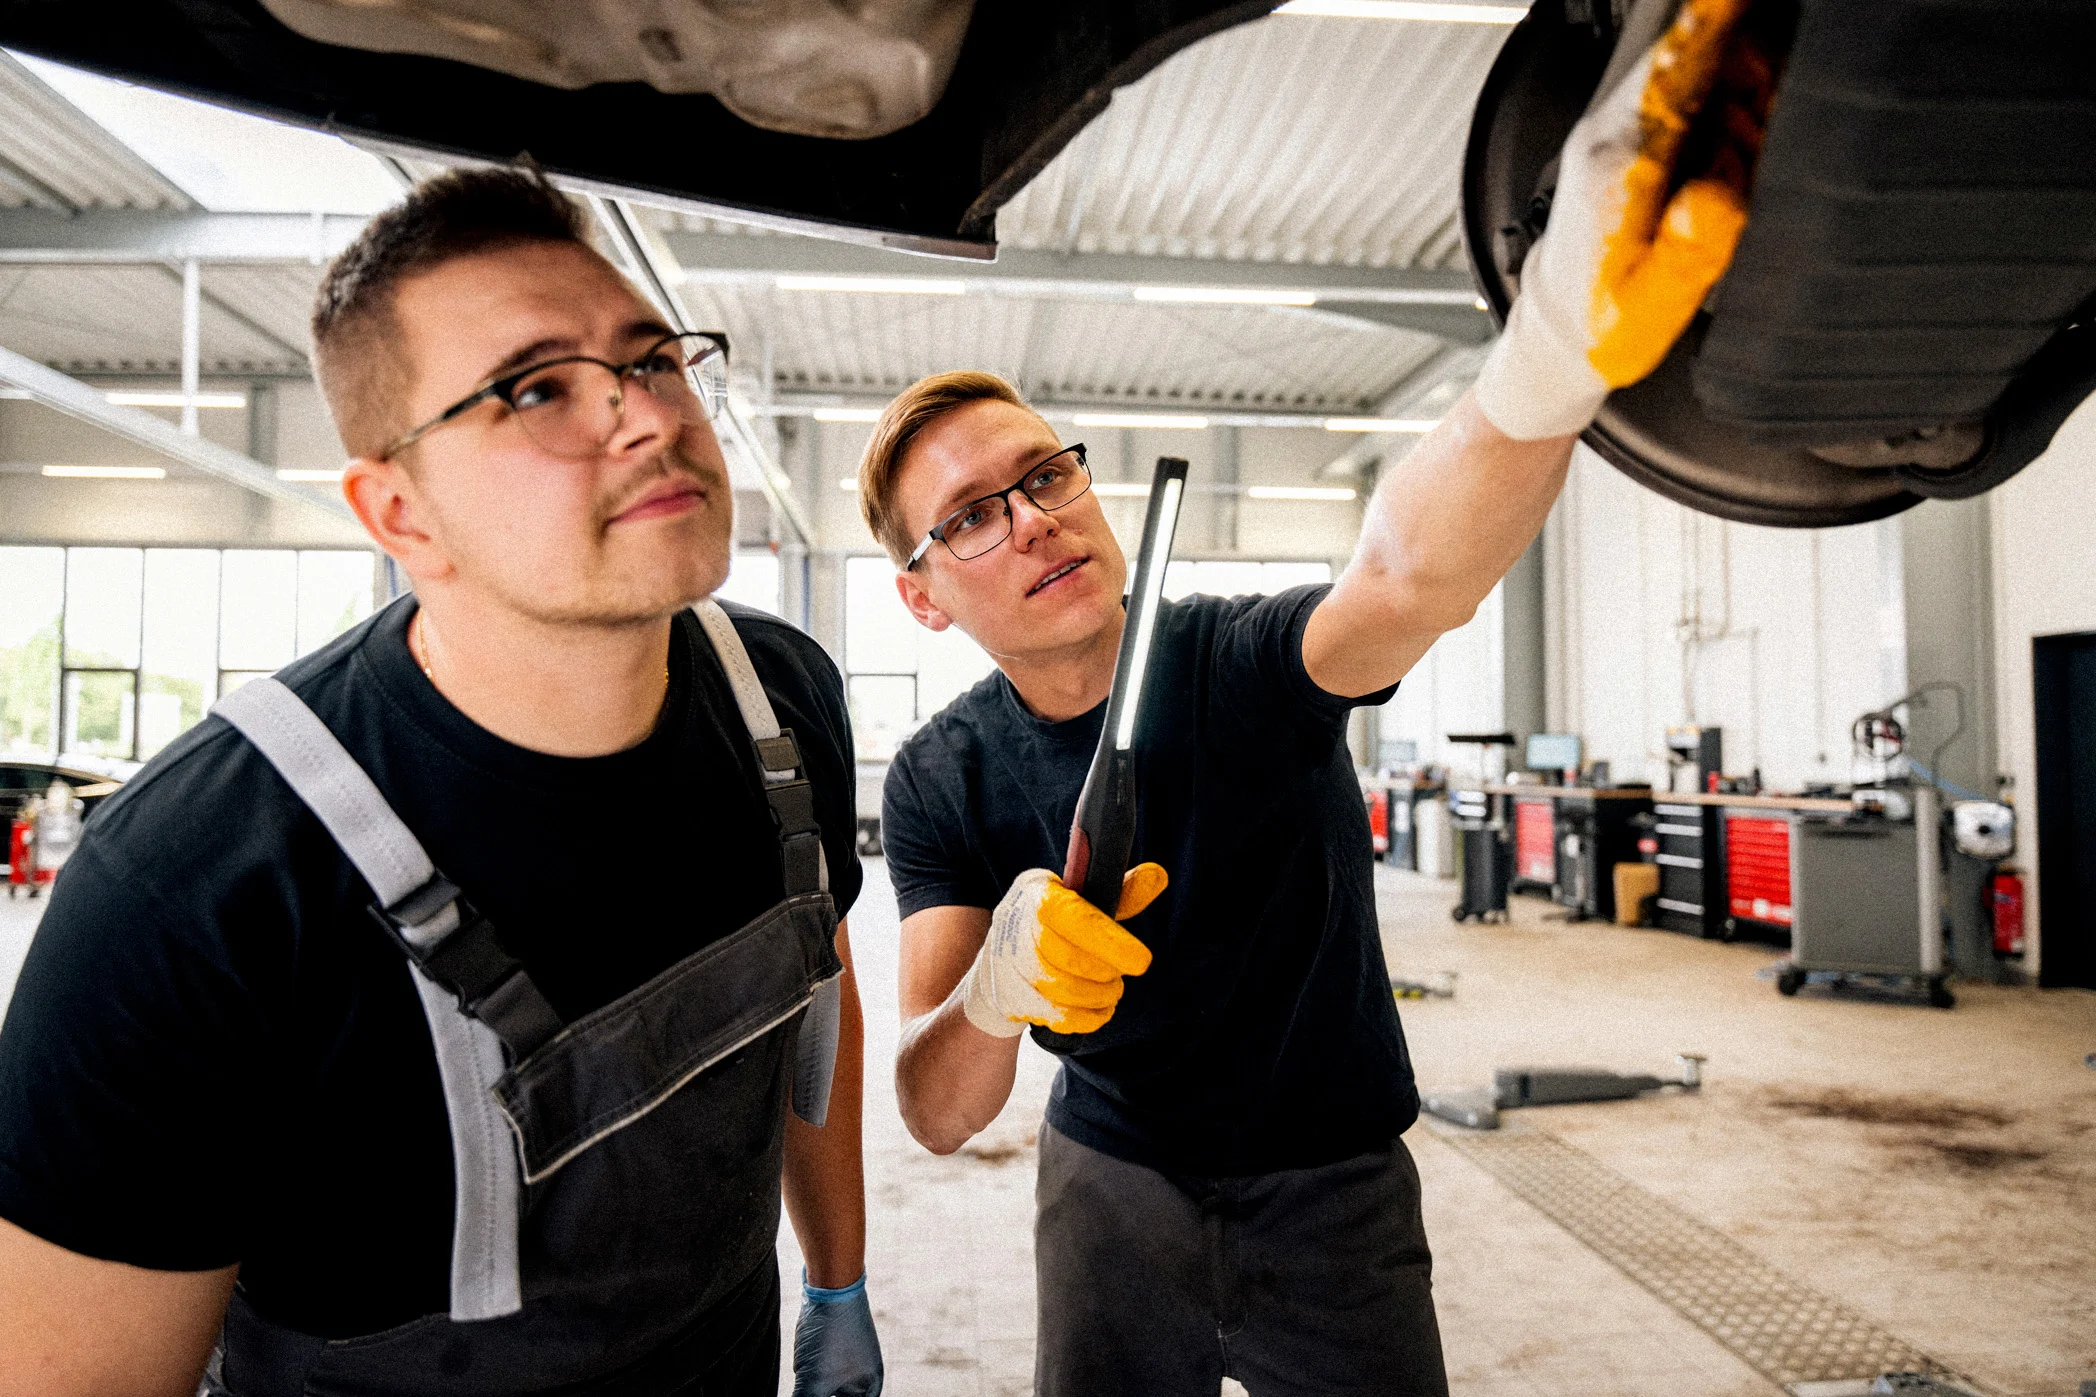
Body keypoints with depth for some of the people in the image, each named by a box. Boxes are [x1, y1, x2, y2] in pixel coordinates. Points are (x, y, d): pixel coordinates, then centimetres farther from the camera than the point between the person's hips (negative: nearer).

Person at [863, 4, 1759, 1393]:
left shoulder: (1240, 659, -20)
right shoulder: (942, 784, -11)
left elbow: (1410, 578, -44)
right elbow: (936, 1115, -17)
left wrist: (1548, 367, -64)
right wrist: (991, 991, -40)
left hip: (1332, 1188, -2)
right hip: (1113, 1185, 3)